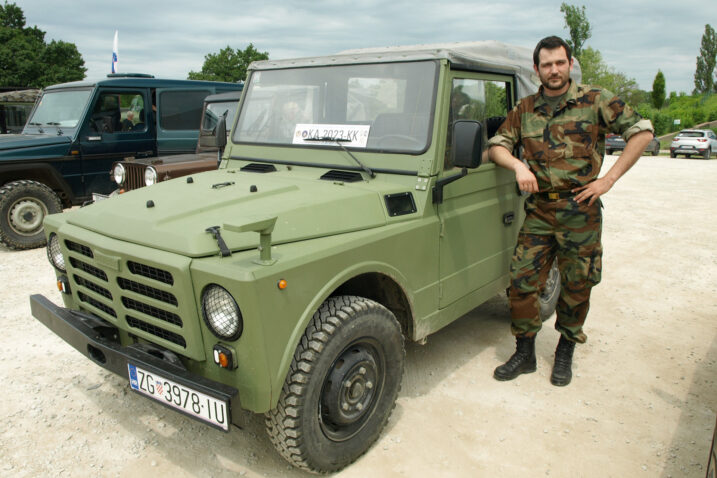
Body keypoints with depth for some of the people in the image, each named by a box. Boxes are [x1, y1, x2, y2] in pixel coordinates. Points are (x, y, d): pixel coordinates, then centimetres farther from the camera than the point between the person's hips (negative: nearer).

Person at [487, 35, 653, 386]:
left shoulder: (595, 101, -1)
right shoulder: (524, 109, 9)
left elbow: (642, 132, -2)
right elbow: (496, 146, 7)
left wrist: (609, 179, -9)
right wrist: (518, 166, -14)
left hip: (580, 210, -2)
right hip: (538, 209, 3)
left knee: (576, 287, 7)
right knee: (522, 281, -1)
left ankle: (565, 352, 26)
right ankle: (524, 353, 15)